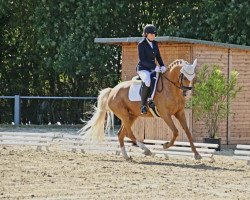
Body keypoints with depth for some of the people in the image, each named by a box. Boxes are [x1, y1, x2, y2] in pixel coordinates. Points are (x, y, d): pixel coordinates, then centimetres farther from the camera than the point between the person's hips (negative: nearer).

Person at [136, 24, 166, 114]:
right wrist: (155, 67, -24)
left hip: (153, 69, 8)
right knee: (147, 81, -38)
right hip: (143, 69, -8)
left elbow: (158, 56, 15)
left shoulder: (155, 43, 11)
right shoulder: (141, 44, -9)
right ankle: (143, 105, -32)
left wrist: (162, 66, -4)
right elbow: (142, 60, -15)